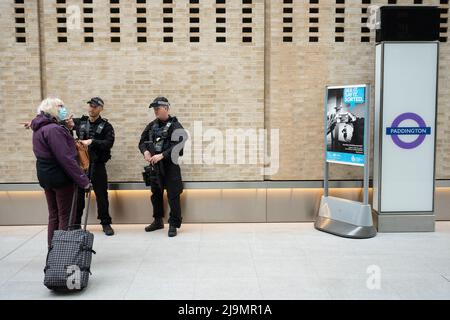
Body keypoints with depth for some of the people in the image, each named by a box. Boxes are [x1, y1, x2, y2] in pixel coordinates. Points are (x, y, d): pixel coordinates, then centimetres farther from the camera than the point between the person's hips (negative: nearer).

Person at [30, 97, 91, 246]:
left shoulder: (40, 128, 10)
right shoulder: (53, 129, -21)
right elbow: (66, 158, -26)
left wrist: (67, 129, 3)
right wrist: (83, 180, -24)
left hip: (46, 176, 9)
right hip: (61, 177, -9)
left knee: (54, 215, 17)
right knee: (65, 216, 1)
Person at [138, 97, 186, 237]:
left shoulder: (175, 125, -7)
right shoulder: (152, 125, 11)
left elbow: (177, 146, -17)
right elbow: (142, 141, 13)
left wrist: (162, 155, -25)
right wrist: (145, 151, -9)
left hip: (170, 164, -6)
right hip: (154, 165, 6)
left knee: (173, 195, -3)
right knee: (156, 194, 16)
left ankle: (174, 224, 7)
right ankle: (158, 220, 31)